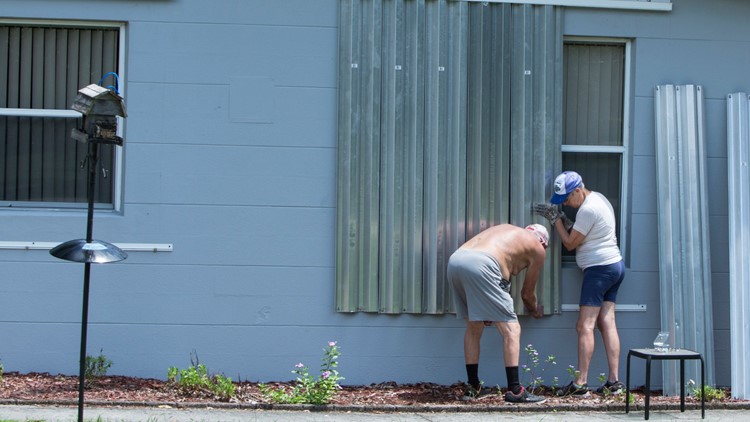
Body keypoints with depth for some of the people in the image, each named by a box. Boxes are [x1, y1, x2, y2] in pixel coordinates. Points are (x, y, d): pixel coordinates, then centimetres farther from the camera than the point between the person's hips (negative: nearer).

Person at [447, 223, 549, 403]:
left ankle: (472, 388, 27)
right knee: (511, 329, 3)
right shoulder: (538, 248, 19)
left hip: (455, 260, 7)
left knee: (473, 327, 22)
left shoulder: (506, 229, 36)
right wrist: (535, 311, 46)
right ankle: (515, 391, 3)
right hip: (480, 265, -7)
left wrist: (487, 310, 42)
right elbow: (527, 293, 24)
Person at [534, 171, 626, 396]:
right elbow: (580, 234, 19)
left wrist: (555, 219, -3)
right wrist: (563, 220, 6)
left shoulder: (588, 209, -17)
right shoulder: (598, 198, 13)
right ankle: (614, 381, 3)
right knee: (607, 323, 6)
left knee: (585, 326, -10)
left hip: (599, 269, -10)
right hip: (615, 266, 10)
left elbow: (570, 243, -11)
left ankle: (580, 382, -12)